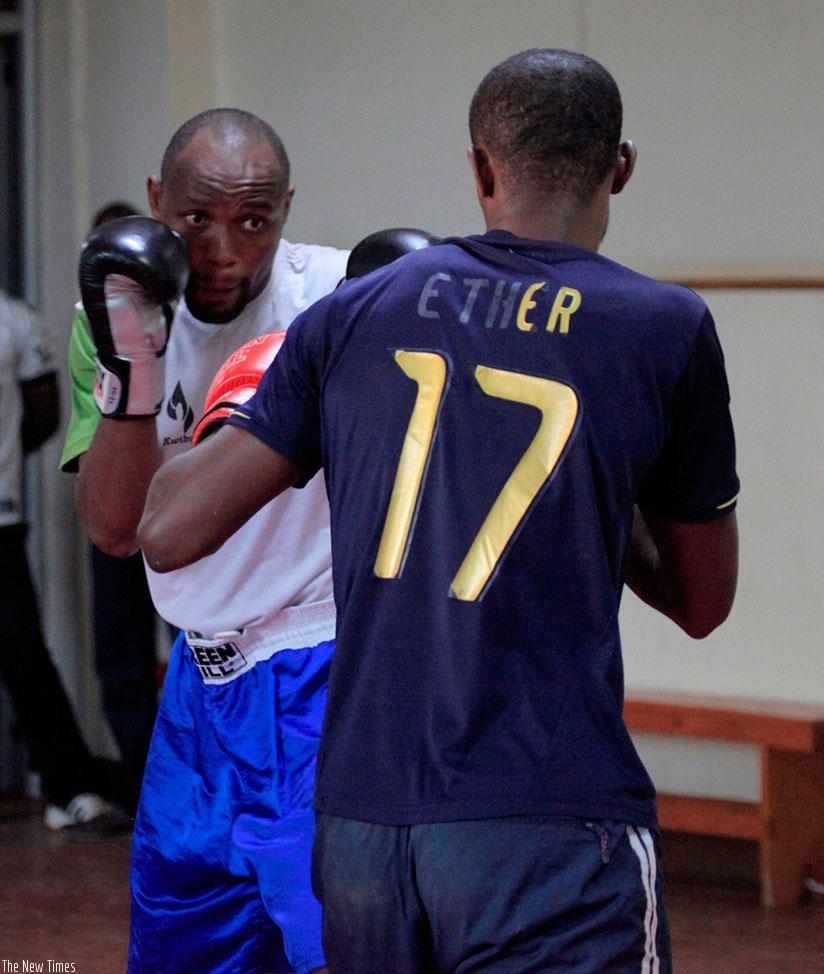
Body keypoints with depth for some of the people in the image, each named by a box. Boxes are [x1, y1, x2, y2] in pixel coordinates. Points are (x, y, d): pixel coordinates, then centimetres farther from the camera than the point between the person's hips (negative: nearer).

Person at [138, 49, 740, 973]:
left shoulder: (355, 312, 6)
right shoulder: (667, 330, 0)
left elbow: (167, 532, 7)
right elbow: (701, 603, 11)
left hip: (356, 819, 4)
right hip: (549, 824, -4)